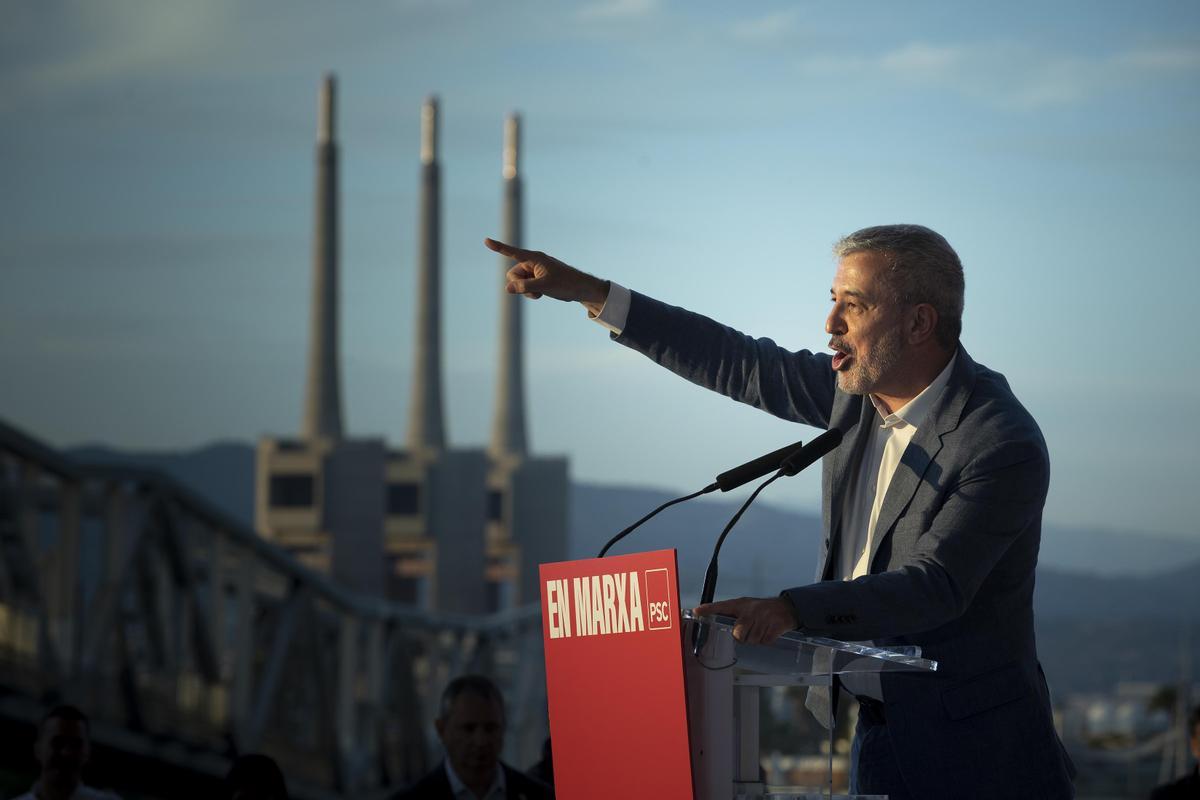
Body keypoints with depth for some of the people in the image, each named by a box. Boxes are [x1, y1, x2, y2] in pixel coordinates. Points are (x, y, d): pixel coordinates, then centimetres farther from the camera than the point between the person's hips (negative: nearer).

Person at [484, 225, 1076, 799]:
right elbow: (740, 365, 11)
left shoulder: (1004, 446, -21)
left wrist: (792, 610, -40)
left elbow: (934, 586, -28)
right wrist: (589, 293, 9)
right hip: (878, 737, 8)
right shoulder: (863, 388, 3)